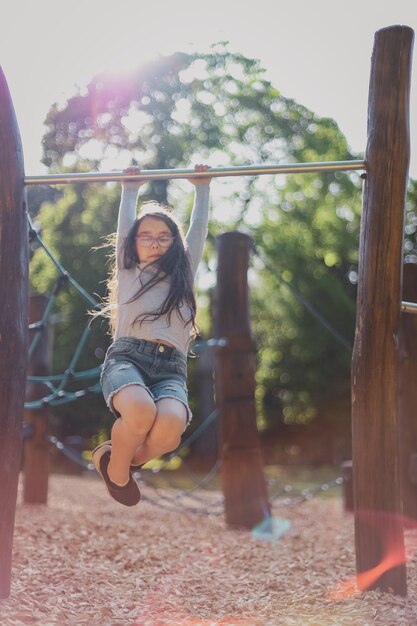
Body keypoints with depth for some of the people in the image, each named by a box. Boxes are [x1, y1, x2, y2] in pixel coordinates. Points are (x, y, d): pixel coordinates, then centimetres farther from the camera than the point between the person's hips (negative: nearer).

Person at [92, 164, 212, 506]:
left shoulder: (184, 275, 26)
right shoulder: (128, 272, 22)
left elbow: (198, 229, 28)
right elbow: (125, 223, 26)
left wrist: (202, 188, 33)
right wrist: (131, 189, 37)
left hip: (170, 370, 1)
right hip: (126, 358, -1)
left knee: (171, 425, -35)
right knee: (141, 411, -37)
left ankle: (131, 458, -1)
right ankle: (116, 467, -4)